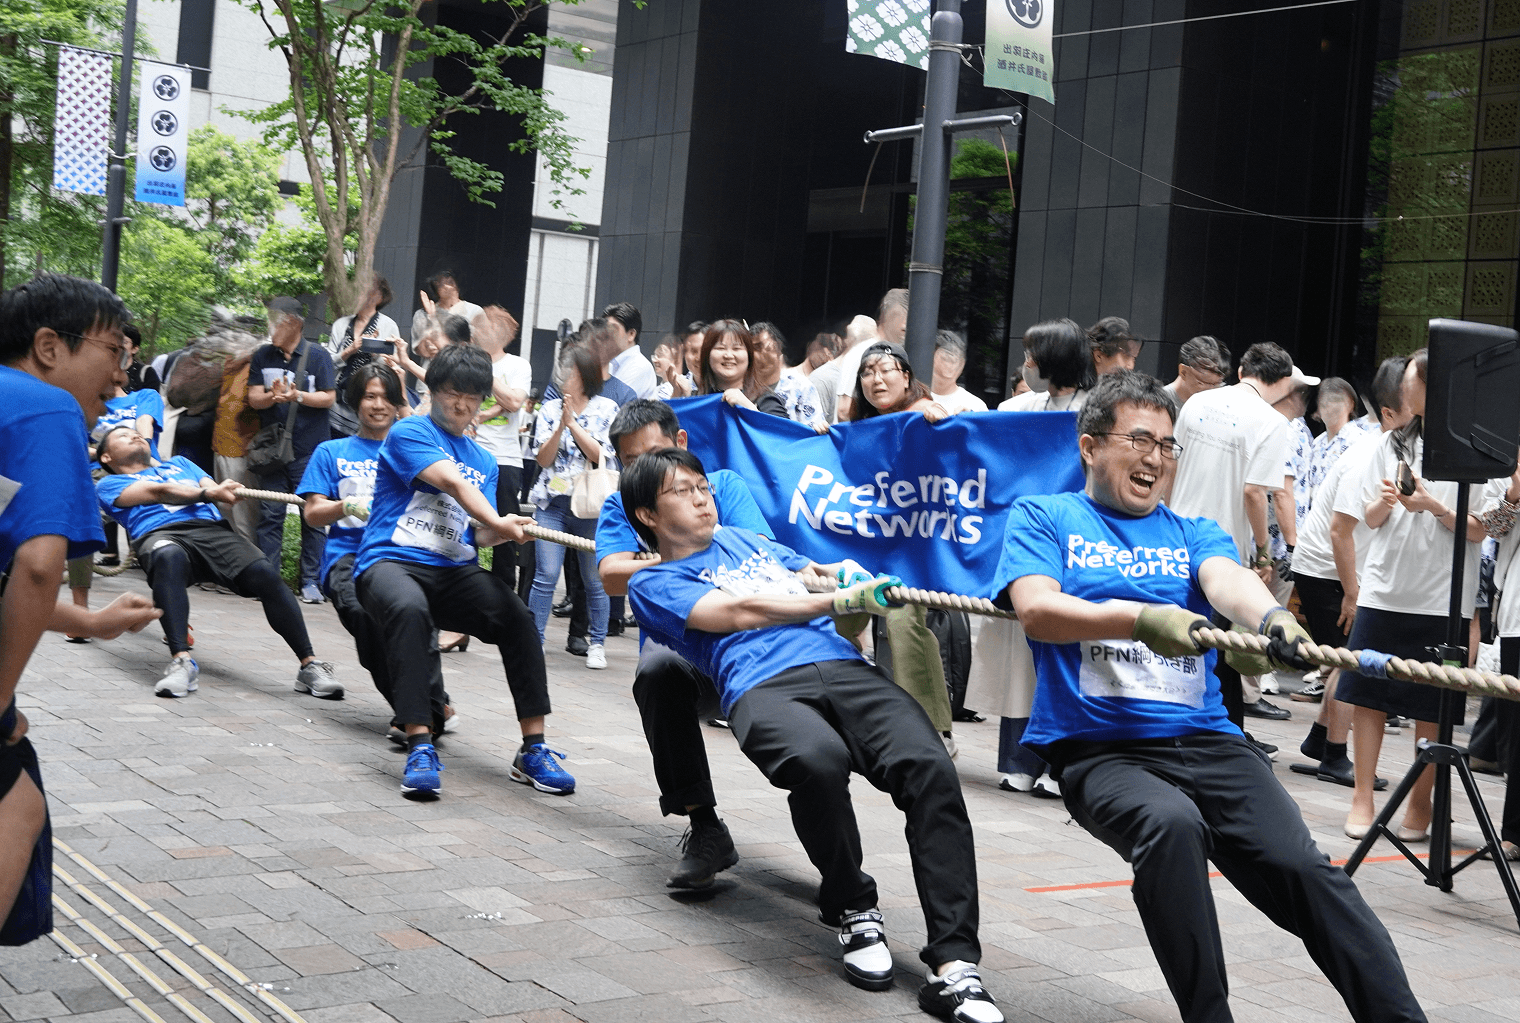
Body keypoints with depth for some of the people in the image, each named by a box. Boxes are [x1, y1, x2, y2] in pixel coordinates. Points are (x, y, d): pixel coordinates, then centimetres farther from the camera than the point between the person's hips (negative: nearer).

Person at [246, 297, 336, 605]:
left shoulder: (317, 356, 0)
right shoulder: (262, 357, 9)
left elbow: (329, 397, -4)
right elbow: (253, 398, 4)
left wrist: (296, 395, -17)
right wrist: (273, 396, -17)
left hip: (310, 450, -3)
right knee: (270, 514, 2)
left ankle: (311, 580, 6)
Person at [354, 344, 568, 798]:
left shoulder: (484, 461, 23)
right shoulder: (409, 432, 4)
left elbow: (481, 533, 12)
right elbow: (451, 482, -14)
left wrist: (502, 530, -12)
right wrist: (496, 520, -28)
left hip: (454, 570, 5)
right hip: (390, 561, -5)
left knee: (517, 617, -24)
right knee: (409, 609, -40)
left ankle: (533, 750, -21)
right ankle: (420, 748, -40)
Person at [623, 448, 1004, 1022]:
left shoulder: (744, 540, 36)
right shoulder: (653, 584, 18)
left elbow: (816, 579, 30)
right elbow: (737, 613, 3)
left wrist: (849, 578, 4)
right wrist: (843, 601, -4)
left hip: (843, 666, 5)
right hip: (762, 684, -4)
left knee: (930, 768, -27)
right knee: (819, 759, -40)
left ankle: (955, 967, -29)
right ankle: (851, 909, -10)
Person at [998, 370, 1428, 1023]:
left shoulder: (1194, 533, 21)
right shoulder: (1042, 518, 12)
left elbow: (1227, 580, -2)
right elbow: (1036, 609, -7)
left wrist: (1270, 616, -28)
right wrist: (1141, 618, -24)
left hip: (1207, 742, 3)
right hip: (1099, 749, -3)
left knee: (1303, 866, -19)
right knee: (1171, 824, -34)